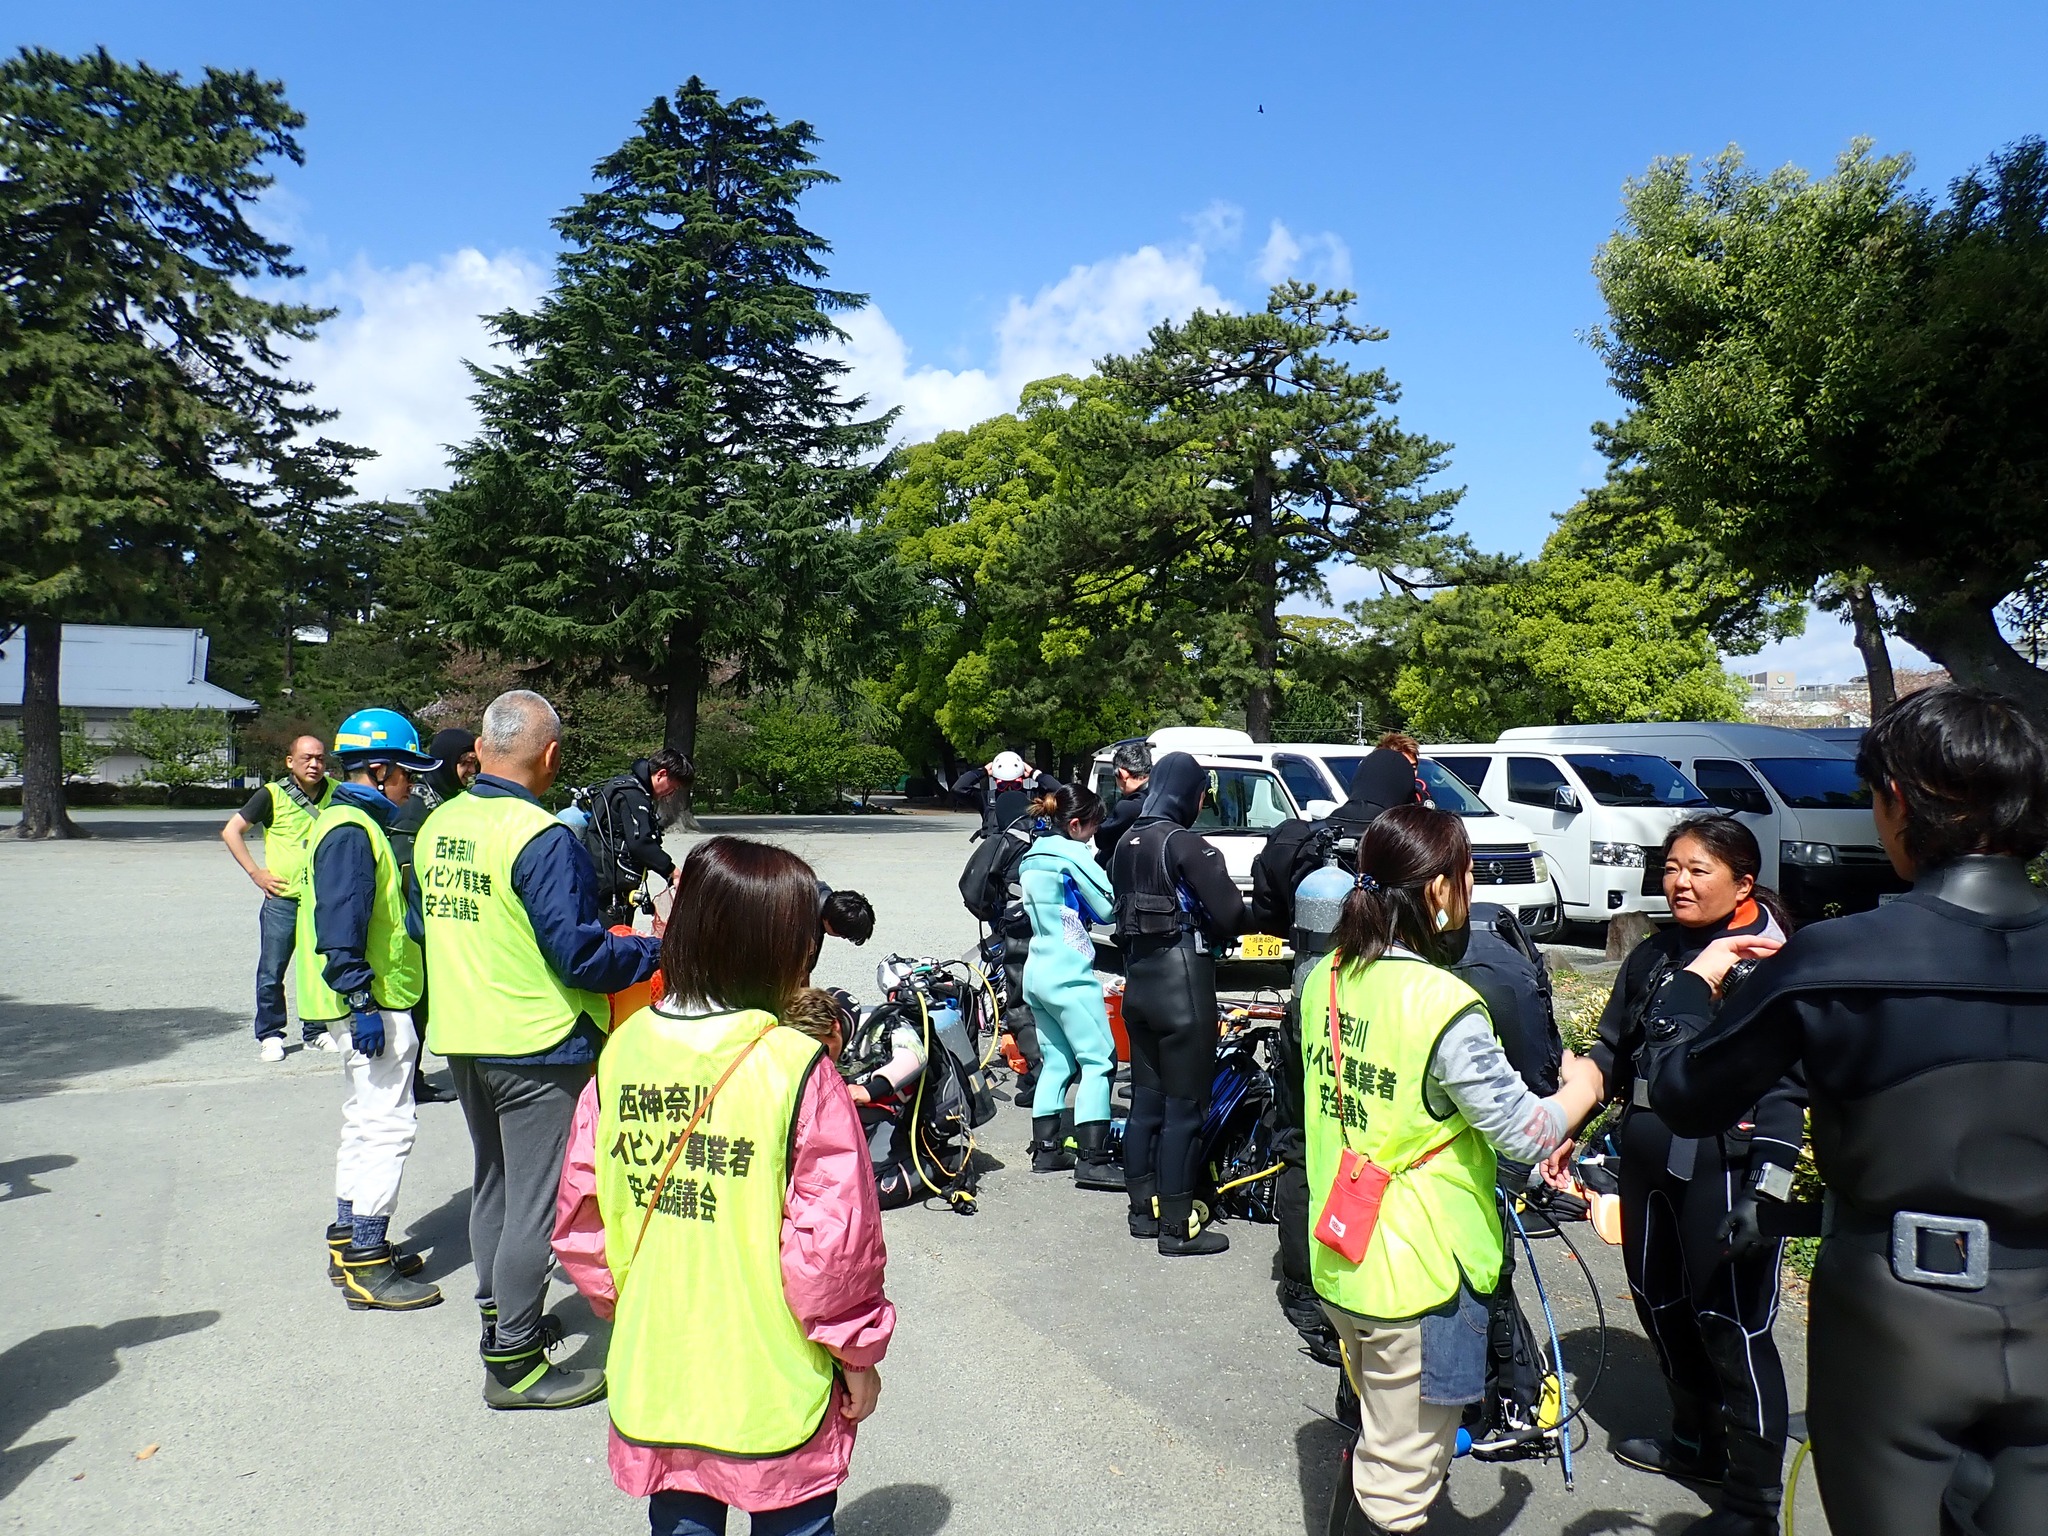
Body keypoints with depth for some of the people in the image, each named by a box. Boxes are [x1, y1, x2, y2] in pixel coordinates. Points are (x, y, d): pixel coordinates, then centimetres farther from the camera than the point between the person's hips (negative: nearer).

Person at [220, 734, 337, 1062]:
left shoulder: (336, 793, 2)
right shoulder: (273, 795, -6)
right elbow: (231, 831, -1)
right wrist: (255, 873, -6)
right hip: (282, 899, -2)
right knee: (271, 972, 3)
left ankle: (315, 1031, 23)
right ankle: (269, 1035, 17)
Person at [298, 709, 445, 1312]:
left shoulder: (354, 823, 17)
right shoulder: (352, 830, -16)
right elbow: (341, 923, -24)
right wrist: (362, 1002, -25)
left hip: (372, 1000, 11)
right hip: (372, 1003, -11)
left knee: (367, 1120, 19)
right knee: (389, 1123, -8)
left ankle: (350, 1241, 29)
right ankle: (368, 1265, -3)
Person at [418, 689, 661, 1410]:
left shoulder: (437, 825, 5)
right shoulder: (543, 840, -21)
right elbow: (578, 952, -23)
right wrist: (656, 953, -9)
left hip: (462, 1039, 9)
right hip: (536, 1047, -8)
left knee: (493, 1183, 23)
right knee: (537, 1202, 2)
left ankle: (500, 1318, 37)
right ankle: (514, 1363, 10)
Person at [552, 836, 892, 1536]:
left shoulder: (623, 1048, -6)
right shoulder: (797, 1066, -21)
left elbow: (580, 1216, 2)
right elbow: (836, 1237, -18)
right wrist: (858, 1352, -3)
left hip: (654, 1379, 4)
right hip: (773, 1387, -4)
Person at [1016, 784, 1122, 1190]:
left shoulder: (1033, 855, 14)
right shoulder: (1073, 853, -13)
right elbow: (1107, 908, -12)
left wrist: (1082, 908, 9)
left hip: (1037, 971, 9)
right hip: (1069, 975, -9)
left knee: (1055, 1061, 15)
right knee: (1098, 1060, -5)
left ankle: (1046, 1149, 17)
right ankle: (1093, 1159, -8)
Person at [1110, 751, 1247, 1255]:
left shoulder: (1126, 844, 9)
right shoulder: (1187, 844, -15)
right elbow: (1230, 916, -18)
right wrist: (1212, 934, 2)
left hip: (1138, 981, 8)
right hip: (1183, 983, -8)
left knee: (1145, 1100, 15)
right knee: (1184, 1108, 0)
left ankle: (1143, 1209, 24)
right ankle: (1176, 1225, 6)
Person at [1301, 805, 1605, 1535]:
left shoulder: (1325, 977, -1)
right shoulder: (1443, 1005, -25)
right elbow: (1525, 1132, -18)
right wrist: (1581, 1088, 0)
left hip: (1339, 1256, 7)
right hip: (1419, 1271, -7)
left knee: (1376, 1434, 28)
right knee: (1402, 1476, 10)